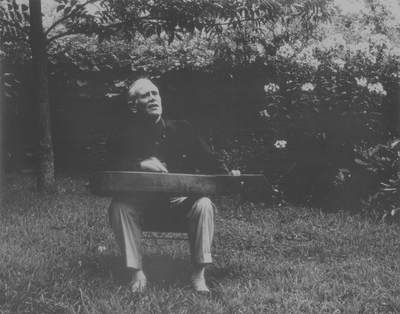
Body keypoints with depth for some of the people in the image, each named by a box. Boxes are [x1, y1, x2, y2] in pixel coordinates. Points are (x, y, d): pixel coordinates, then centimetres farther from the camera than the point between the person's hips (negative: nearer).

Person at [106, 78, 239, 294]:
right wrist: (139, 165, -26)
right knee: (119, 206, -29)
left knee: (203, 204, -29)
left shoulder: (181, 130, 9)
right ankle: (137, 273, -21)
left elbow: (208, 161, 8)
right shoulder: (125, 138, 4)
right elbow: (111, 173, -9)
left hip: (182, 200, 1)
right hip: (143, 201, -1)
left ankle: (198, 274, -21)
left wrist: (227, 175, -11)